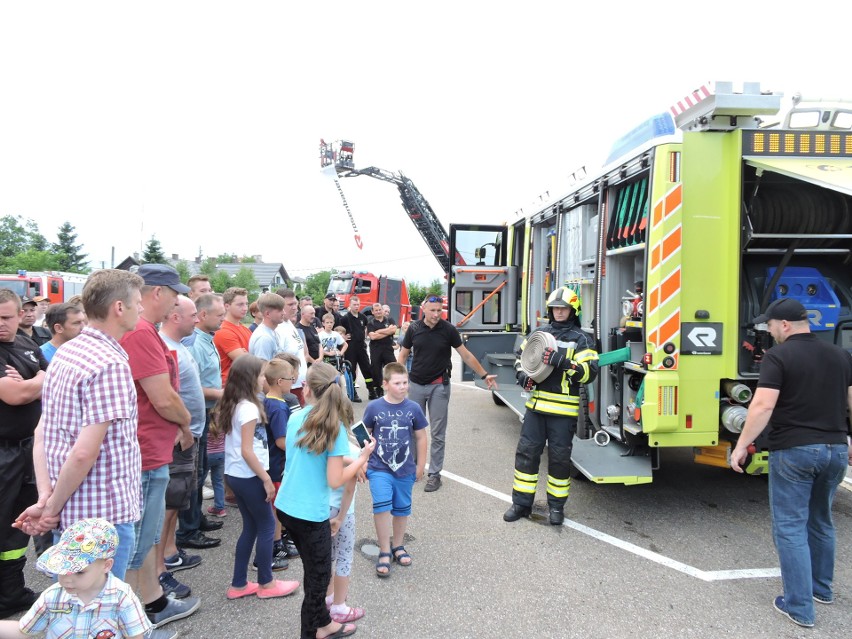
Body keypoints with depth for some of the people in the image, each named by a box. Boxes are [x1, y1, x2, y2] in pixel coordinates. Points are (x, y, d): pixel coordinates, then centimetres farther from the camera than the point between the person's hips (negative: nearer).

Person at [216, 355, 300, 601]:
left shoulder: (231, 404, 6)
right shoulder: (249, 408, -21)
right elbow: (247, 451, -22)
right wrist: (266, 479, -17)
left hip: (234, 474, 9)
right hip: (248, 476, -9)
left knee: (251, 526, 17)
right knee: (267, 525, 6)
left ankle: (239, 584, 24)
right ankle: (266, 584, 18)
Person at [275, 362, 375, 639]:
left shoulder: (295, 418, 0)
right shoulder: (335, 428, -18)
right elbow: (335, 481, -18)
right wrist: (363, 457, -6)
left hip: (285, 506, 7)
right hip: (311, 513, -6)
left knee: (314, 571, 24)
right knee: (318, 576, 13)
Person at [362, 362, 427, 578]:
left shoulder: (413, 408, -5)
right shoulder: (374, 407, -8)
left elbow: (421, 437, 6)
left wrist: (420, 465, 9)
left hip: (405, 470, 2)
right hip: (379, 469, -2)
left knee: (401, 509, 14)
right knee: (382, 506, -14)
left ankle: (398, 546, 36)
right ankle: (384, 552, 3)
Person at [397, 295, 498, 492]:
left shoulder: (448, 329, -7)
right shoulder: (414, 328, -3)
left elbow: (466, 355, -1)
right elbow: (403, 354, 5)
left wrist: (484, 375, 0)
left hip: (439, 386, -2)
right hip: (416, 385, 2)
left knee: (438, 433, 4)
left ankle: (434, 474, 14)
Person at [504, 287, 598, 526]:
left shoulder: (581, 339, -2)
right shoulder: (539, 332, 11)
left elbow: (589, 372, -12)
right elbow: (521, 357, 20)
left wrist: (564, 362, -27)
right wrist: (522, 375, 0)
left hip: (563, 409, -4)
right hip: (536, 405, 4)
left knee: (559, 457, 5)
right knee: (526, 451, 5)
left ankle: (556, 505, 22)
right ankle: (521, 503, 17)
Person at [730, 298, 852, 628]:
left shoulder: (778, 355, -11)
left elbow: (763, 406, -19)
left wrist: (741, 445, -13)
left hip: (794, 451, -7)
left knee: (790, 527, 2)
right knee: (821, 522, 23)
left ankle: (800, 607, 6)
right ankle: (822, 588, 38)